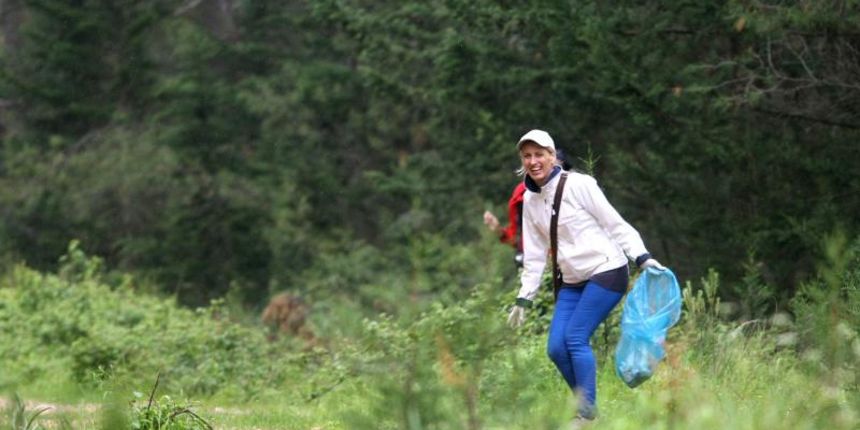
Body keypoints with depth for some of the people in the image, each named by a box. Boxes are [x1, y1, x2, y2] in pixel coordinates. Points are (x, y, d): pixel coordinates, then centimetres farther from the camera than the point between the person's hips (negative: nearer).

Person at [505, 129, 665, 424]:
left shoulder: (578, 185, -10)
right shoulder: (530, 200, 10)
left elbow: (615, 224, -9)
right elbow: (534, 254, 16)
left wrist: (642, 257, -19)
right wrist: (524, 298, 14)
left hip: (606, 272, -7)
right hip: (572, 282, 7)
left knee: (575, 338, -15)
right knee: (556, 348, -4)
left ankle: (587, 412, -8)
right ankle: (585, 406, 9)